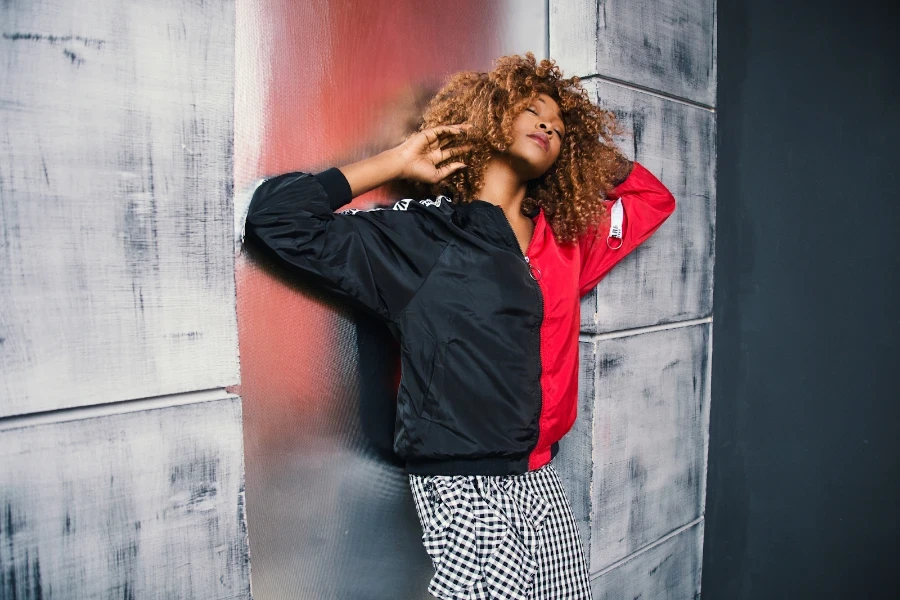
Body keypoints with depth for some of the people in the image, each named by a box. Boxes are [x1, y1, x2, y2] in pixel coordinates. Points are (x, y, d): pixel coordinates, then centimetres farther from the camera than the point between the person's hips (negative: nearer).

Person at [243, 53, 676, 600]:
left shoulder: (566, 238, 7)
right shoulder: (418, 237, -9)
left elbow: (653, 196, 23)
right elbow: (276, 217, -14)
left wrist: (590, 147, 10)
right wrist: (398, 163, -9)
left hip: (541, 484, 6)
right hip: (467, 491, -6)